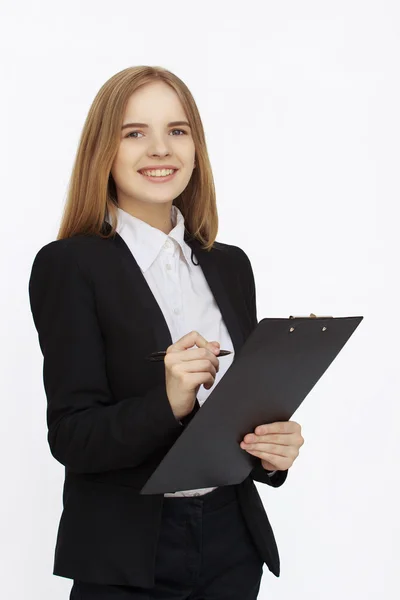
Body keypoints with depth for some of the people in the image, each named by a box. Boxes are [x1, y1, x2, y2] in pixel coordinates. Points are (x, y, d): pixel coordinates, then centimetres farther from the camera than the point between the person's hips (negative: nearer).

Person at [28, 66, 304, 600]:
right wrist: (167, 404, -28)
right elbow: (71, 436, -12)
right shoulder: (68, 265, -9)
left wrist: (275, 448, -8)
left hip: (232, 541, 5)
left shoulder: (230, 266, 7)